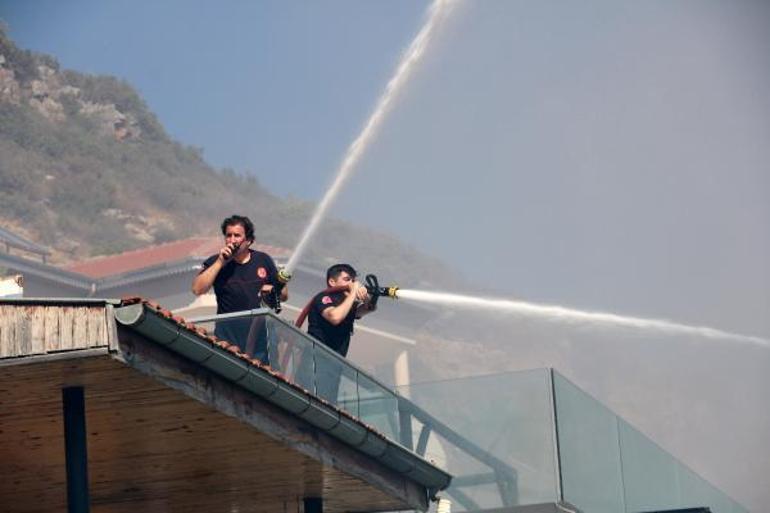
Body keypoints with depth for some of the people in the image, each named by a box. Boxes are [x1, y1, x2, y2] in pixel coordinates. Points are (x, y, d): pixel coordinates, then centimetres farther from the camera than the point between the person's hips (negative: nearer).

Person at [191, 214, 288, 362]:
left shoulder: (263, 260, 10)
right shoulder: (216, 262, 5)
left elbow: (284, 294, 17)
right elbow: (197, 289, -11)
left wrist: (273, 291, -7)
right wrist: (220, 262, -13)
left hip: (258, 332, 2)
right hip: (228, 335, -2)